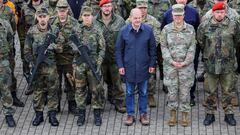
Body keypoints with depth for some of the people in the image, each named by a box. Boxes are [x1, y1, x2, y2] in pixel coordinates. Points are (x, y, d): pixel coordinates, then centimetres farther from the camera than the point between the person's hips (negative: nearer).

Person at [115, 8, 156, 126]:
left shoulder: (148, 30, -5)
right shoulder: (123, 31, -5)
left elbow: (152, 49, 3)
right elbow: (118, 50, 1)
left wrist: (152, 64, 1)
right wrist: (120, 66, -3)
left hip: (143, 68, 0)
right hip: (129, 68, 0)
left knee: (143, 92, 11)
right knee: (129, 93, 10)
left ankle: (143, 114, 23)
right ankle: (130, 114, 21)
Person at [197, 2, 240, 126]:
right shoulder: (204, 26, -4)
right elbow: (200, 42, 10)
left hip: (228, 64, 0)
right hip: (210, 64, 0)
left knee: (227, 91, 9)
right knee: (210, 91, 8)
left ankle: (229, 114, 21)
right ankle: (210, 114, 21)